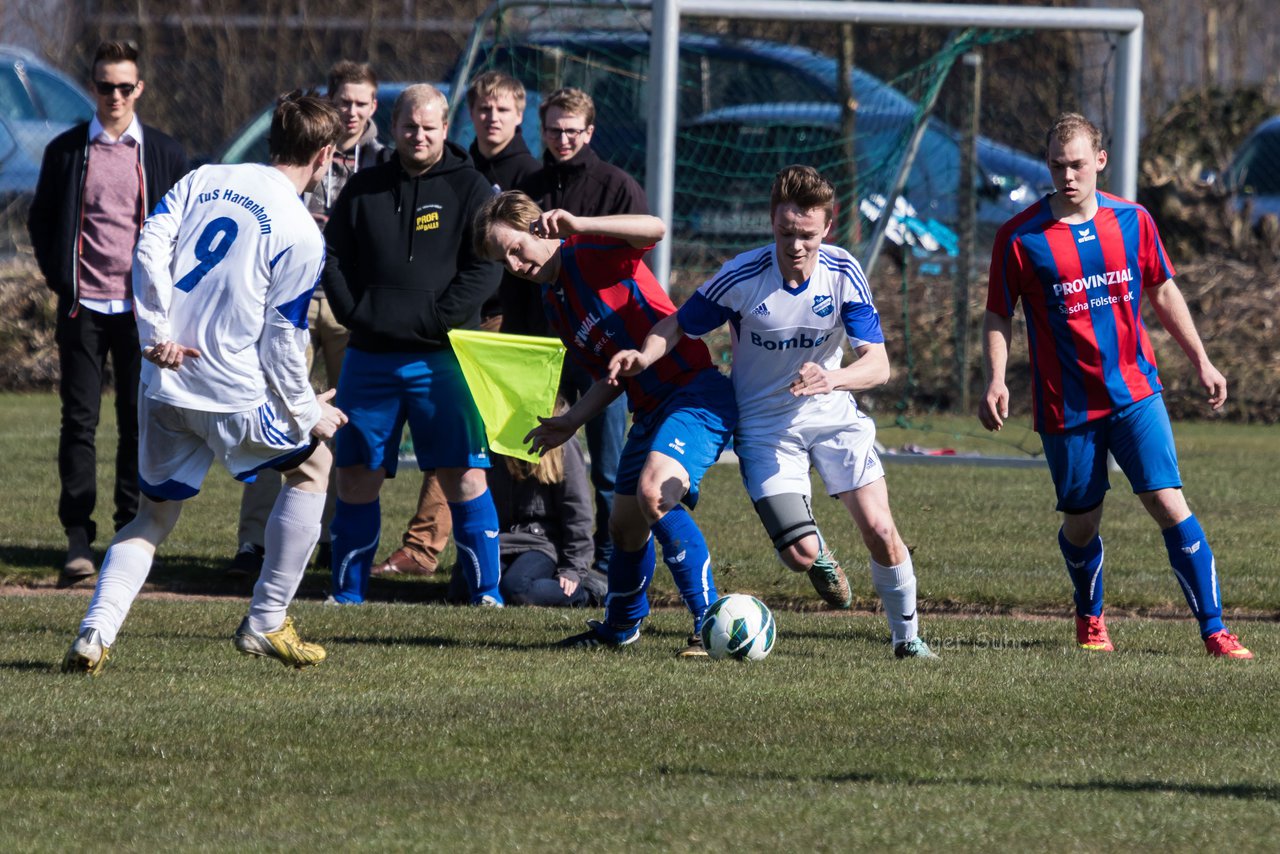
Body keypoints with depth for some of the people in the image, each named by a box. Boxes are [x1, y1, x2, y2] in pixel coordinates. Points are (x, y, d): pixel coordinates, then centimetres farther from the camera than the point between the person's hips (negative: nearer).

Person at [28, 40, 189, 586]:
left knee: (139, 422, 2)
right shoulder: (66, 151, 5)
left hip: (143, 309, 0)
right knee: (80, 421, -3)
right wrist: (57, 276, 2)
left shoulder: (165, 154, 5)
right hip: (83, 306, 0)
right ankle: (78, 538, -2)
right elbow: (40, 220, 12)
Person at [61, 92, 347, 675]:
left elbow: (150, 248, -4)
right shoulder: (301, 235, -7)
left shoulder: (204, 180, 8)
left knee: (155, 514, 16)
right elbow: (280, 341, -7)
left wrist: (157, 333, -2)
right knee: (311, 464, 20)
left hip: (163, 382, 5)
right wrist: (307, 413, 6)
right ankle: (266, 623, 18)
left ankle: (95, 632, -6)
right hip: (232, 393, -5)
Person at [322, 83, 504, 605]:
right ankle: (347, 593, 16)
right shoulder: (364, 189, 12)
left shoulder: (468, 188, 3)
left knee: (463, 476, -8)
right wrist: (355, 312, -5)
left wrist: (435, 320, -13)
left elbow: (485, 267, -4)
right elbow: (333, 257, 11)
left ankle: (486, 592, -1)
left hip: (441, 358, -3)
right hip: (369, 357, 3)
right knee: (356, 476, 5)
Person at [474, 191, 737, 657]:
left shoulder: (590, 252, -10)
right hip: (649, 408, 10)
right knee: (625, 525, 16)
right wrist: (572, 421, 10)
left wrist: (577, 226, -36)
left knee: (654, 493, -28)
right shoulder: (553, 303, 15)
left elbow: (655, 229, -31)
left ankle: (710, 622, -23)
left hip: (695, 391, -10)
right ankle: (619, 627, 40)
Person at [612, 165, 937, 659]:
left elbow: (878, 364, -16)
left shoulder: (843, 274, -14)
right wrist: (643, 356, -26)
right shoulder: (741, 278, -19)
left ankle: (907, 636, 12)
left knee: (879, 531, -12)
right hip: (764, 424, -2)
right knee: (800, 554, -14)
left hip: (833, 414, 2)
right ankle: (819, 555, 26)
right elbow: (679, 326, -5)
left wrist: (831, 379, -38)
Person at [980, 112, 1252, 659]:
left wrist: (1201, 362, 15)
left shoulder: (1133, 222, 2)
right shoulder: (1020, 238, -7)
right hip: (1066, 405, -1)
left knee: (1169, 504, -11)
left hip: (1135, 393, 1)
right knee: (1081, 524, 8)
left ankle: (1214, 631, -8)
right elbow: (998, 317, 1)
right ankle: (1090, 619, 37)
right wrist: (996, 380, -13)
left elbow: (1163, 292, 15)